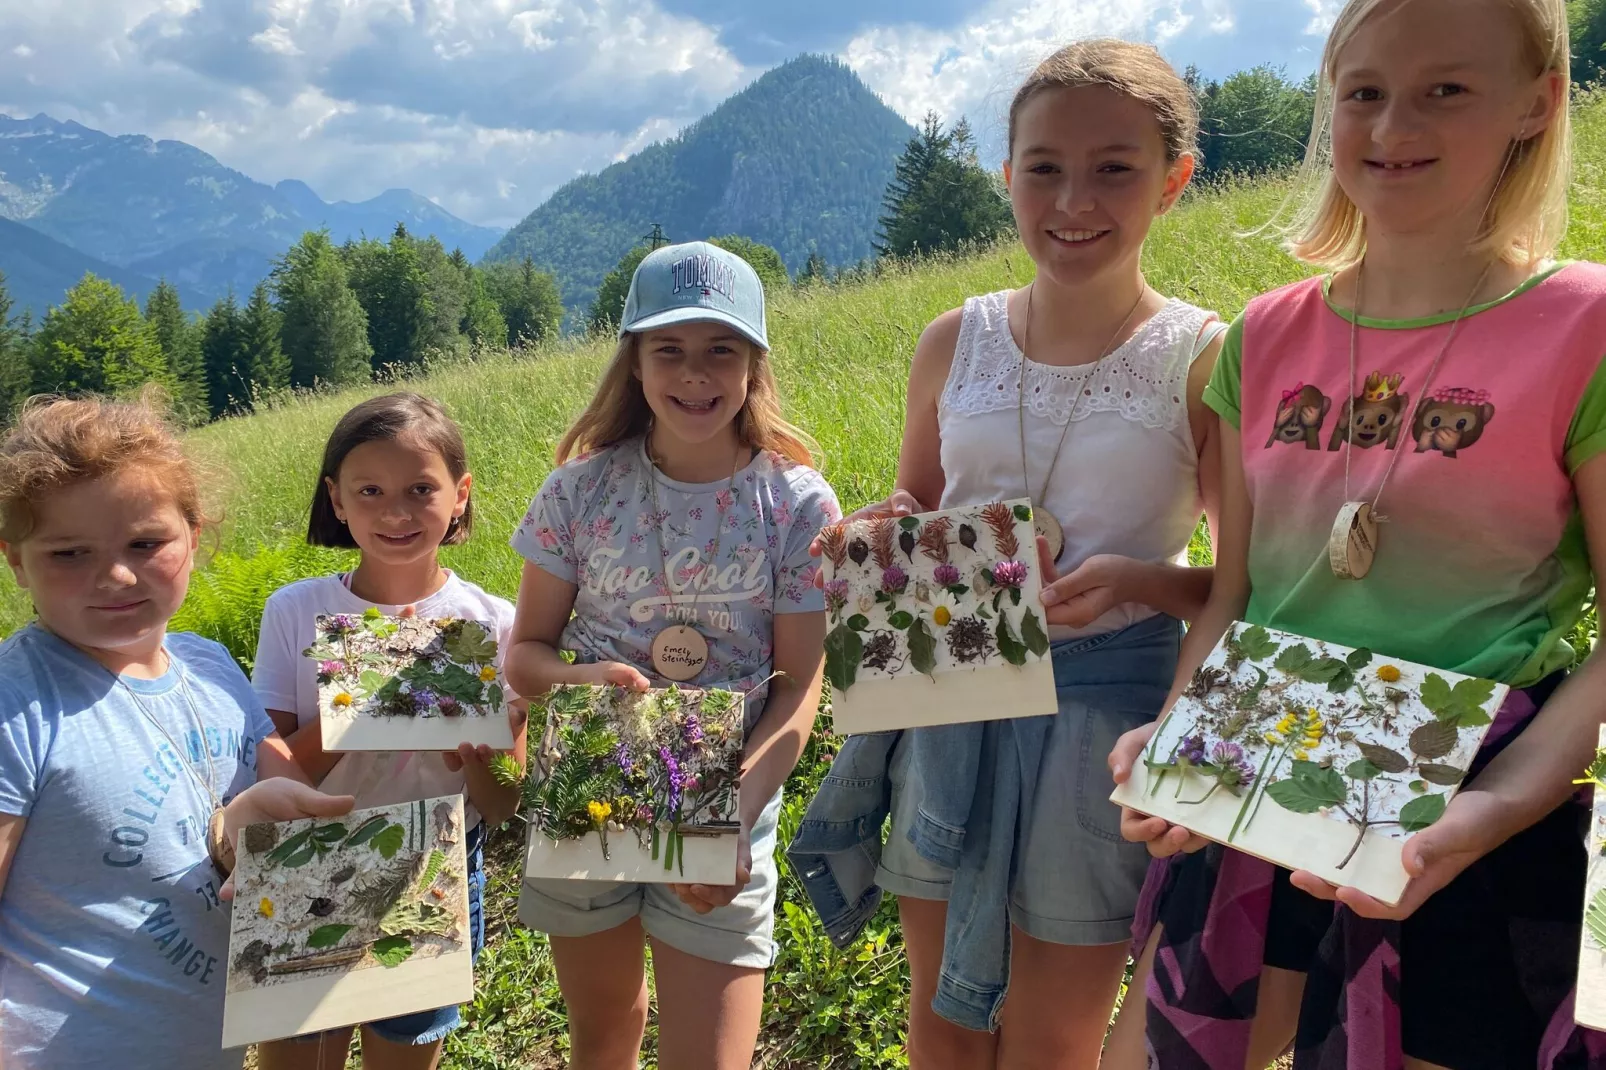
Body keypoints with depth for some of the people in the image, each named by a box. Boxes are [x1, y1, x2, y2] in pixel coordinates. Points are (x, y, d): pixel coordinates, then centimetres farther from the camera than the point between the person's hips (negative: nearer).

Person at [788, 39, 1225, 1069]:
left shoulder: (1206, 359, -10)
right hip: (950, 700, 3)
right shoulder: (956, 342, 1)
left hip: (1106, 704, -3)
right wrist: (877, 533, -8)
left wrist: (1137, 580, -25)